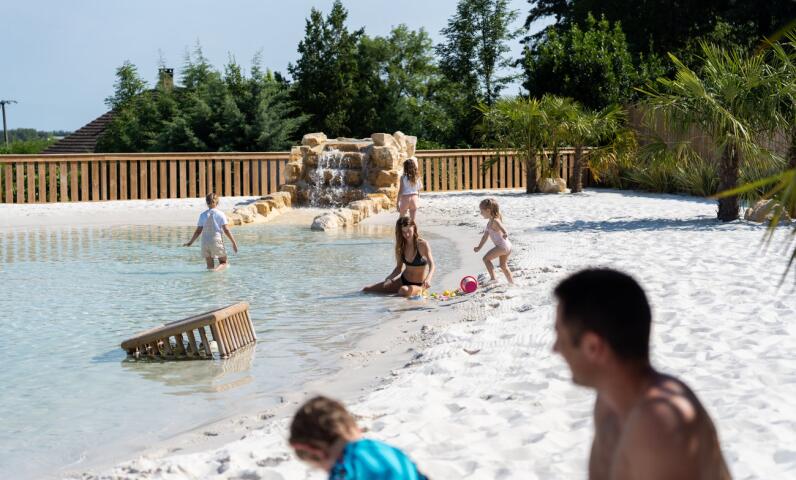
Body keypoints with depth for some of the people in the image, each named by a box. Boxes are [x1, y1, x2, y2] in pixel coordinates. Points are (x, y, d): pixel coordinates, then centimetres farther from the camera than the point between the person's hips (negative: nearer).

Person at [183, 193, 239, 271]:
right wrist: (234, 242, -1)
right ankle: (216, 269, -20)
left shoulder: (203, 215, 5)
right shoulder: (220, 214, -2)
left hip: (205, 242, 3)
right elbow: (226, 230, -7)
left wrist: (191, 242, 15)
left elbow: (198, 231, 3)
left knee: (210, 266, 13)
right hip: (217, 241, -3)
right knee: (223, 263, 8)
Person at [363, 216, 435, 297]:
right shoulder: (401, 246, 0)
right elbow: (399, 268, 7)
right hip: (403, 280, 5)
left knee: (404, 291, -42)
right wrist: (389, 277, -14)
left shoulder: (422, 245, -16)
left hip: (417, 284, -5)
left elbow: (432, 266, -24)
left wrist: (428, 279, -45)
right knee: (367, 290, -1)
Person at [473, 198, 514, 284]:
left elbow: (502, 227, -36)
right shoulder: (489, 223, 16)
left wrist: (505, 233, -56)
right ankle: (512, 283, 28)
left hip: (503, 246, -10)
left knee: (486, 258, -10)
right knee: (503, 266, 21)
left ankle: (493, 278, -14)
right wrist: (479, 247, 28)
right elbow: (485, 236, 25)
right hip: (507, 247, 10)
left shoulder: (495, 221, -14)